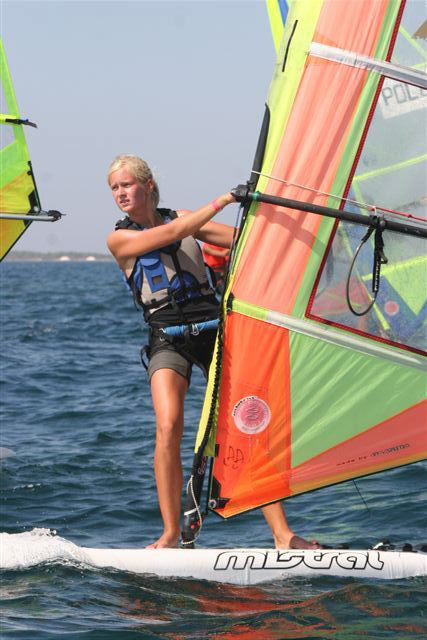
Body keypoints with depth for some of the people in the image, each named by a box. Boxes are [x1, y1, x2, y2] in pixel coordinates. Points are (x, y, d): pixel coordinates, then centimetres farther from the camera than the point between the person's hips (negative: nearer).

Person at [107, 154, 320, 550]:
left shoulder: (182, 217, 16)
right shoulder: (119, 238, 5)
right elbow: (174, 233, -10)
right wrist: (222, 200, -12)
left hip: (212, 326, 3)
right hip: (168, 336, -2)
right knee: (168, 427, -23)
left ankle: (282, 536, -8)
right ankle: (171, 535, -12)